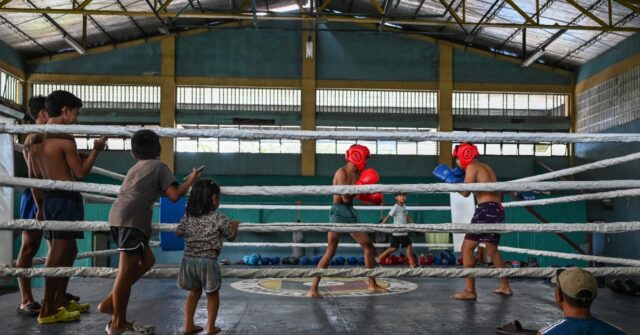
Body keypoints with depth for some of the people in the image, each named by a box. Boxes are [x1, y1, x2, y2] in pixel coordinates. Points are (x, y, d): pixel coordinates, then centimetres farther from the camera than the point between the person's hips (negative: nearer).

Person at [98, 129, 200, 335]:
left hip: (118, 217, 8)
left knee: (146, 260, 17)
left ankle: (109, 303, 16)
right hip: (132, 220, -8)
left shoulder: (135, 168, 27)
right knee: (127, 271, -4)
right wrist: (190, 180, 11)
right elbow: (174, 196, -3)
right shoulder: (159, 166, 5)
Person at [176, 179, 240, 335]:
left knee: (194, 292, 21)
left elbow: (178, 233, 17)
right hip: (207, 262, -4)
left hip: (188, 260, 5)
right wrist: (234, 226, 23)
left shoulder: (188, 217, 4)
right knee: (213, 293, 14)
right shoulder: (220, 218, -7)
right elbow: (231, 237, 5)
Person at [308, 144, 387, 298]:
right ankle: (313, 288, -6)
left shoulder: (357, 174, 11)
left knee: (368, 246, 10)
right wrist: (361, 185, -14)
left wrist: (371, 197, -1)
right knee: (330, 252, -11)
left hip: (350, 213, 8)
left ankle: (372, 284, 22)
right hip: (339, 212, -8)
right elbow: (345, 198, -22)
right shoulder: (341, 173, -14)